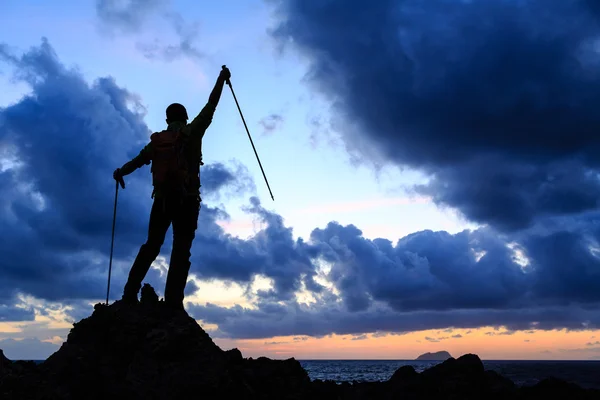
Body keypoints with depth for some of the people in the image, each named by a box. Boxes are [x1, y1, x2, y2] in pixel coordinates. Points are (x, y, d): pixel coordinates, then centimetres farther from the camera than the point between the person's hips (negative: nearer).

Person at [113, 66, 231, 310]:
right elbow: (210, 108, 4)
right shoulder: (192, 132, 1)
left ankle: (130, 294, 6)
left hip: (162, 199, 4)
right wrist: (221, 80, 14)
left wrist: (121, 172, 42)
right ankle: (173, 302, -13)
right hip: (187, 199, -4)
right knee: (181, 251, -4)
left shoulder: (157, 140, 11)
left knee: (151, 246, 13)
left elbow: (138, 160, 22)